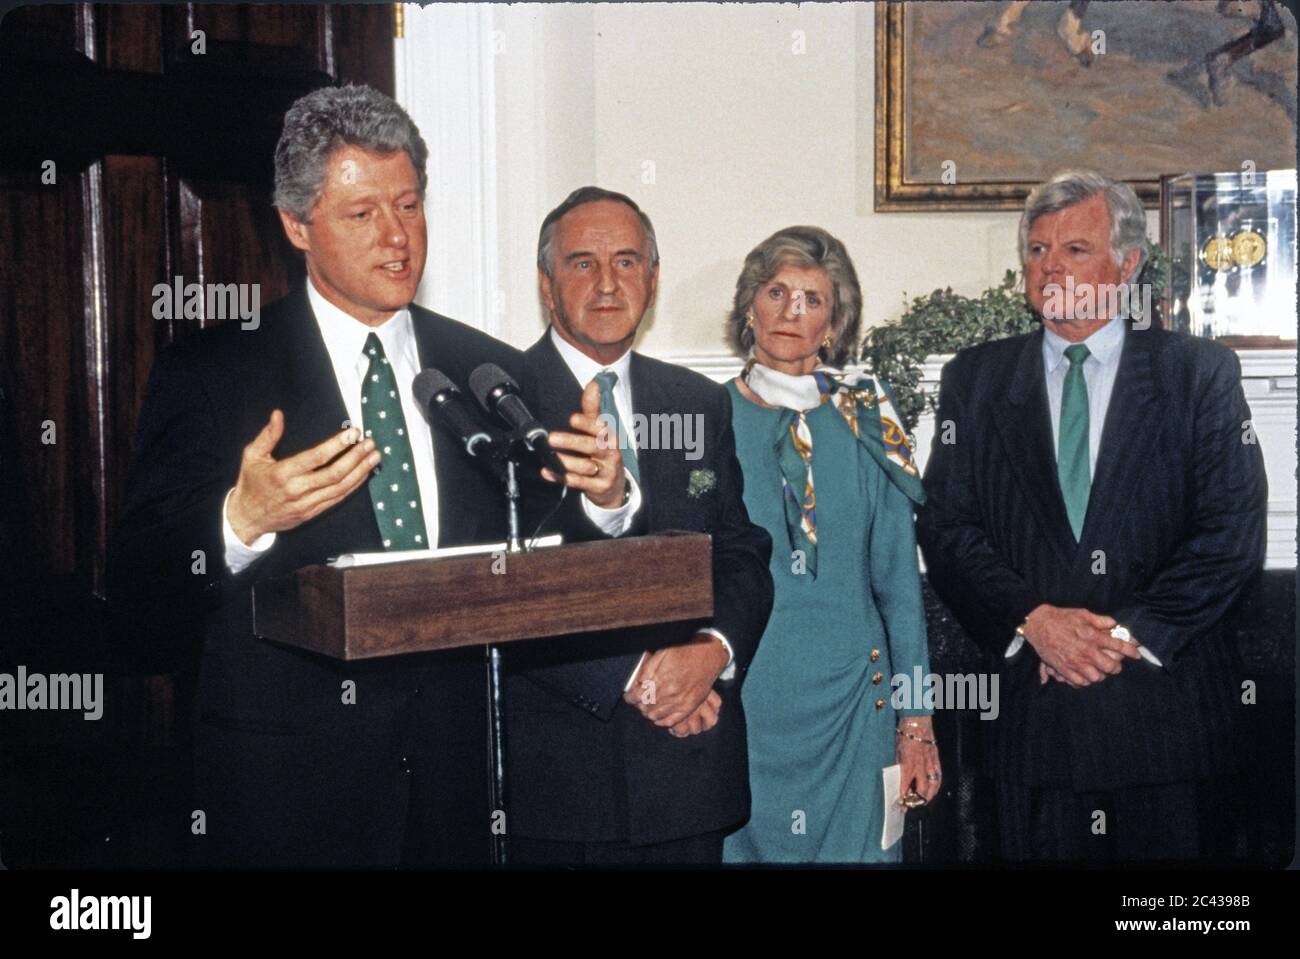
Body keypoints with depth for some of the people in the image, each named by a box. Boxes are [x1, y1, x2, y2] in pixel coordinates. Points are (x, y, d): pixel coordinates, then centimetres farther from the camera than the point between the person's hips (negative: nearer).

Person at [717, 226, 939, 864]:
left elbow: (898, 578, 4)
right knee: (737, 844, 8)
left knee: (850, 845, 8)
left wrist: (916, 722, 1)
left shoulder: (864, 423, 3)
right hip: (732, 702, -1)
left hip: (847, 701, 1)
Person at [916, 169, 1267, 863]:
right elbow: (946, 527, 0)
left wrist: (1132, 632, -13)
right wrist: (1033, 620, -13)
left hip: (1162, 706, -1)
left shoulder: (1202, 373, 3)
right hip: (1028, 698, 1)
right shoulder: (976, 378, 7)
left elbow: (1234, 531, -4)